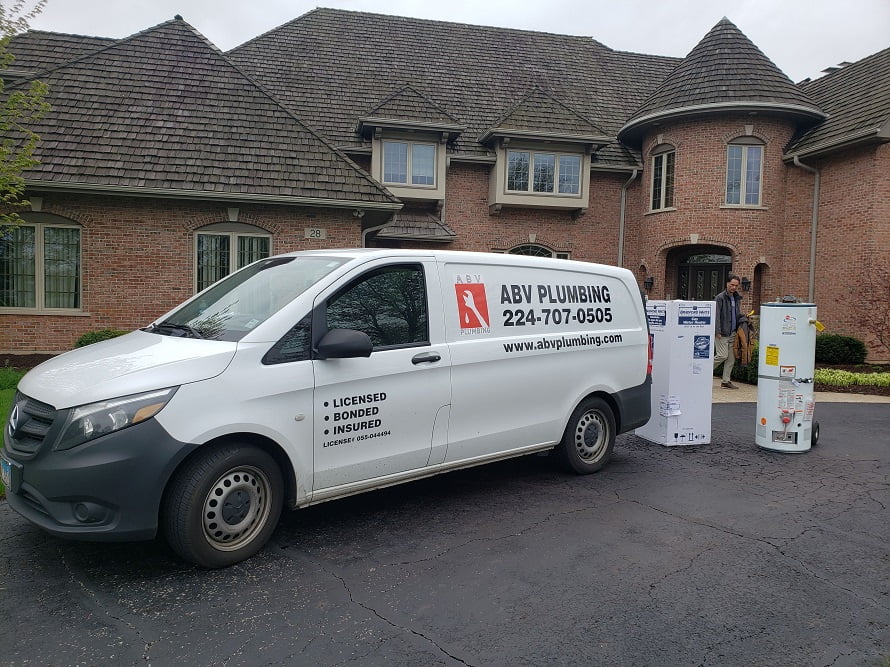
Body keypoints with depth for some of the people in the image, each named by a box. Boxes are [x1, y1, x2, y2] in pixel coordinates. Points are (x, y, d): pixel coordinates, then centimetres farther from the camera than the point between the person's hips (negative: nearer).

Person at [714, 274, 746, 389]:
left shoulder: (736, 298, 14)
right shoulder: (720, 297, -8)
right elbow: (716, 315, -12)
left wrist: (743, 319, 4)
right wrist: (718, 331, -17)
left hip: (732, 333, 7)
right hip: (722, 333, -7)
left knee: (731, 357, 5)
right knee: (723, 355, -12)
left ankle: (726, 381, 11)